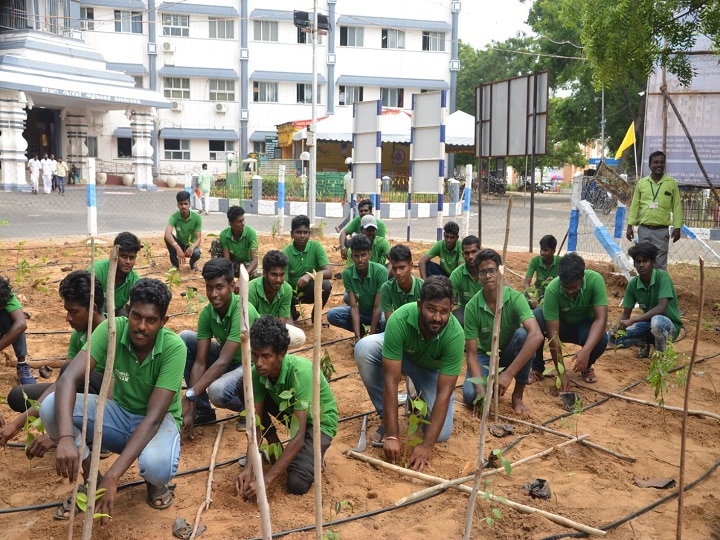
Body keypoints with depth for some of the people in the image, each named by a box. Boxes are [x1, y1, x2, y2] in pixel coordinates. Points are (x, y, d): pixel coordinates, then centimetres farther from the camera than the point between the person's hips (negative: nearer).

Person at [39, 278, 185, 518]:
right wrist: (66, 437, -46)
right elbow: (68, 379, -29)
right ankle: (90, 479, 1)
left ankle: (156, 482, 2)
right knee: (51, 406, -22)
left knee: (156, 466, -39)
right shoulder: (112, 330, -20)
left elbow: (153, 417, -30)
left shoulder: (174, 347, -27)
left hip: (158, 420, -3)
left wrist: (112, 475, -37)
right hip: (121, 412, 4)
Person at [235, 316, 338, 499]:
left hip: (318, 420, -6)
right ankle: (275, 448, 3)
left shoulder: (301, 372, -37)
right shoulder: (257, 372, -20)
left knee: (297, 485, -26)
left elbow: (298, 437, -37)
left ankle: (312, 455, 8)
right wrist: (249, 468, -27)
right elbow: (257, 423, -14)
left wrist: (266, 480, -39)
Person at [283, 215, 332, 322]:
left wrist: (310, 276, -40)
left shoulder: (316, 246, -14)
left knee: (325, 284, -32)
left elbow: (329, 272, -22)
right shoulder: (285, 254, -16)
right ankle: (292, 311, 10)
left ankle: (316, 315, -2)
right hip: (293, 292, 1)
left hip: (311, 290, -1)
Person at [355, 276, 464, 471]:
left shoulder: (455, 334, -36)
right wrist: (392, 436, -40)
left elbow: (444, 393, -33)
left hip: (432, 368, 0)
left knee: (442, 433, -19)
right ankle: (386, 420, -12)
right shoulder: (399, 320, -38)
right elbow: (391, 381, -36)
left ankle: (419, 401, 17)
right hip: (402, 355, 1)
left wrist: (426, 445, -38)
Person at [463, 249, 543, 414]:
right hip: (485, 355, 0)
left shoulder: (515, 298, -23)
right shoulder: (472, 307, -20)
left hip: (510, 354, 0)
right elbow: (471, 353, -17)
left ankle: (518, 395, -14)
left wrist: (509, 373, -46)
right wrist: (481, 388, -34)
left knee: (523, 334, -34)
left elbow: (536, 335, -39)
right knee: (471, 395, -28)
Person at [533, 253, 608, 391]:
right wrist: (562, 373, -33)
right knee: (536, 317, -32)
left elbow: (601, 319, -33)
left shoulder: (595, 280, -30)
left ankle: (586, 366, 2)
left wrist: (586, 350, -48)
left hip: (584, 326, 0)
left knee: (601, 340, -34)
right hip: (561, 325, 0)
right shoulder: (552, 290, -31)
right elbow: (553, 333, -30)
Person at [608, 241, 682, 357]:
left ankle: (662, 354, -10)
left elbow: (661, 308, -29)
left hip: (669, 326, -5)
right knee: (611, 337, -13)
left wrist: (633, 320, -34)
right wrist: (616, 327, -22)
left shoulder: (662, 276, -19)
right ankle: (644, 343, 11)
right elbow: (625, 314, -1)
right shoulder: (633, 284, -5)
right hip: (648, 323, 5)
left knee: (656, 321, -40)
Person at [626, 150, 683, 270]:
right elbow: (635, 206, 9)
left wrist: (677, 227, -3)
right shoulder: (641, 183, 5)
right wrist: (630, 225, 4)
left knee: (660, 265, 1)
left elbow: (677, 206, 1)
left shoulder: (672, 183, 1)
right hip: (644, 229, 2)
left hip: (662, 231, -2)